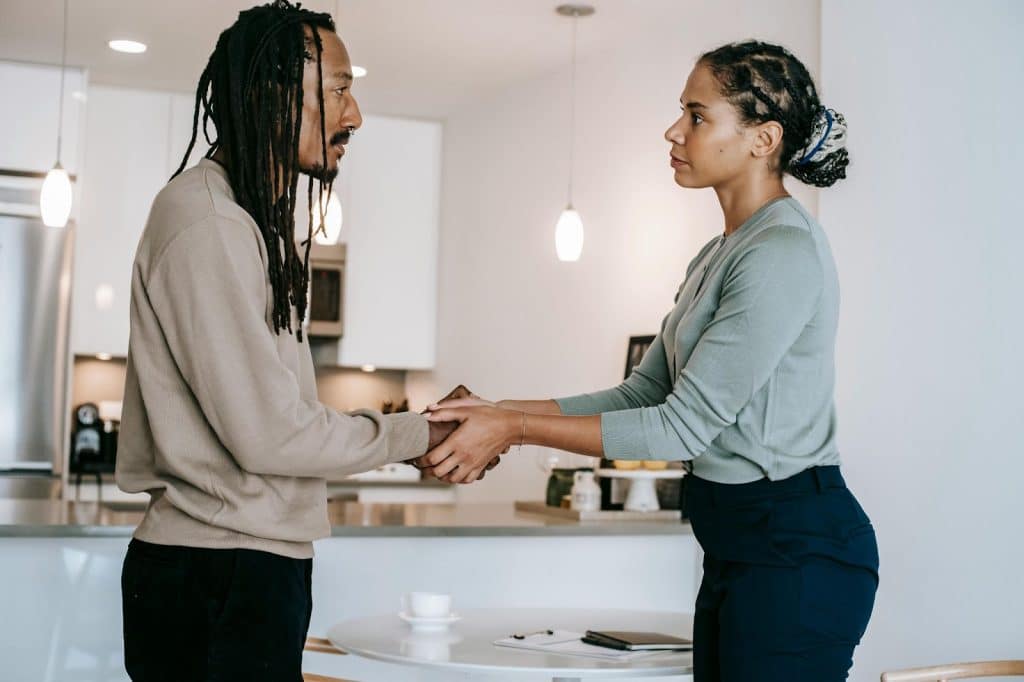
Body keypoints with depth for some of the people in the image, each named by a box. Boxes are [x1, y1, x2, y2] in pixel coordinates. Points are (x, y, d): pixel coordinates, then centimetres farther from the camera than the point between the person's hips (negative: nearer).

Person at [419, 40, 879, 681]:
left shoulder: (784, 251, -18)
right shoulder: (719, 255, 13)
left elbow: (682, 425, -20)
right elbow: (642, 393, 12)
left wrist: (515, 428, -16)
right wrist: (502, 411, 3)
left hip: (796, 551, -9)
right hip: (738, 543, 9)